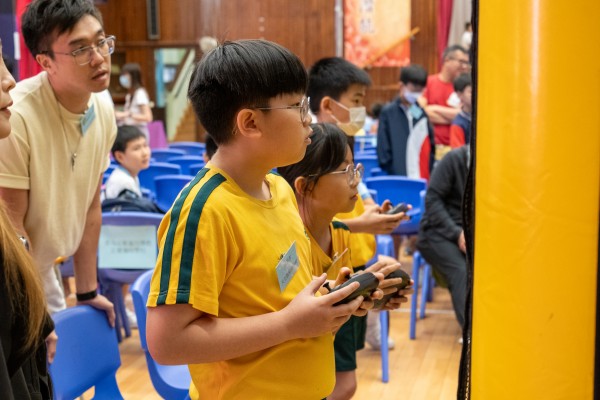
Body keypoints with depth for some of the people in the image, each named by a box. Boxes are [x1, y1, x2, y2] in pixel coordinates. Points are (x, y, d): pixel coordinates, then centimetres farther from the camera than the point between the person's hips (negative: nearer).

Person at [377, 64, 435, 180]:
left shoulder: (422, 113, 11)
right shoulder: (388, 112, -4)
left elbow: (430, 146, 15)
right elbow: (383, 150, -6)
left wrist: (429, 173, 5)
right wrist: (392, 178, -9)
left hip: (423, 178, 5)